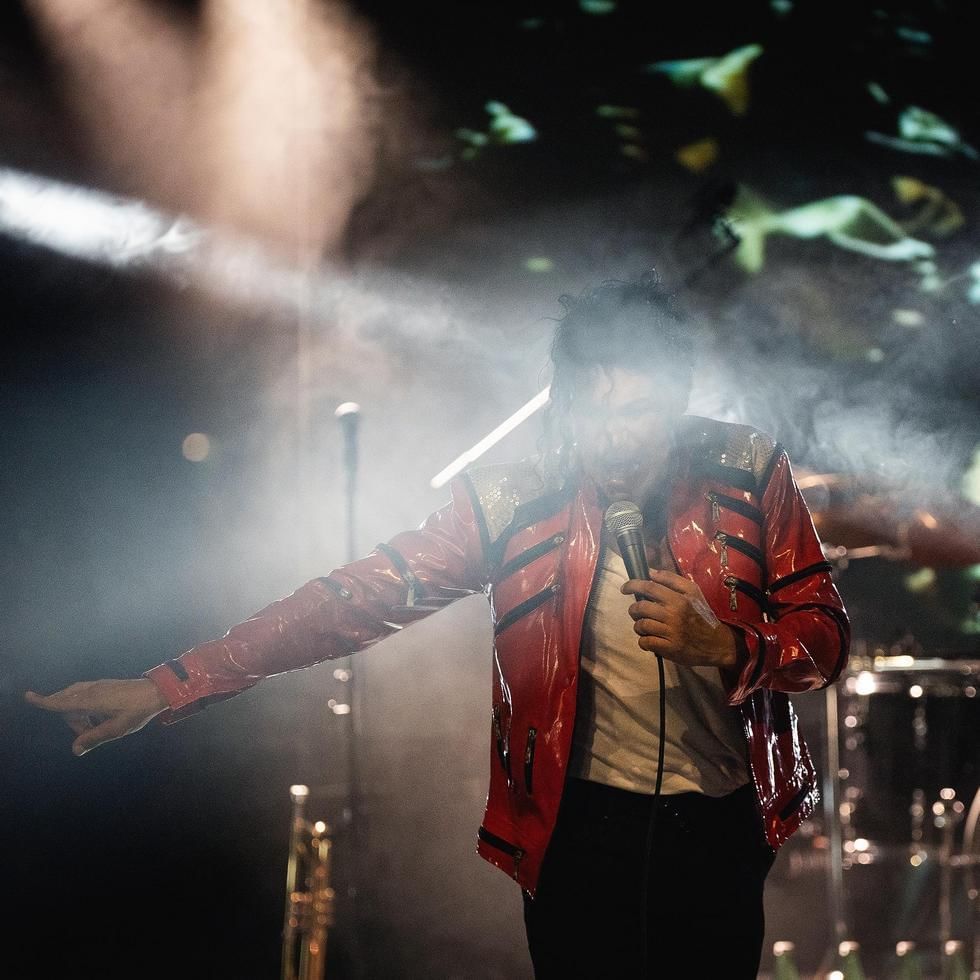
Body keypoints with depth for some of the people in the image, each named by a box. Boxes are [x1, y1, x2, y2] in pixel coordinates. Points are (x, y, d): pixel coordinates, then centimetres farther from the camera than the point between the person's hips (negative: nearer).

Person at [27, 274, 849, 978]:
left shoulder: (749, 475, -6)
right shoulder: (515, 499, -7)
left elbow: (825, 635, -1)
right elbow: (359, 598, -11)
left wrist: (723, 644, -24)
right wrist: (168, 688, -17)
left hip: (721, 829, 1)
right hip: (581, 827, -1)